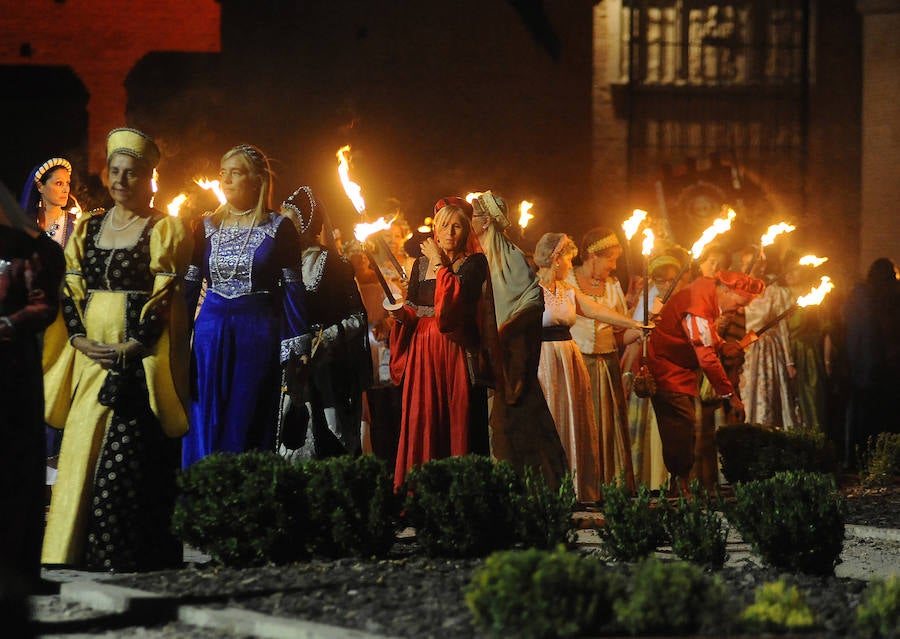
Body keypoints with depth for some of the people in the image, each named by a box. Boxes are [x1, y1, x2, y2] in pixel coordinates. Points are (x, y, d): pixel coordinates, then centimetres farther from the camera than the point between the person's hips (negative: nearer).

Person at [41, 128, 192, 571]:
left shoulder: (164, 230, 1)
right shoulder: (87, 229, 15)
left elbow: (165, 297, -6)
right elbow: (70, 290, 11)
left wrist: (132, 347, -16)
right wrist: (80, 339, -5)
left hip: (140, 360, -5)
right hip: (90, 356, 5)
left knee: (124, 463, -11)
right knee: (81, 454, 3)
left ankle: (123, 560, -8)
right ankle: (75, 556, 8)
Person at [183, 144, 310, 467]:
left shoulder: (278, 228, 0)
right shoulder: (207, 227, 9)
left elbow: (293, 290, -1)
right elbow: (189, 286, 10)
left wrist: (297, 348, -7)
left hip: (259, 332, -3)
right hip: (211, 331, 3)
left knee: (249, 427, 0)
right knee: (205, 425, 2)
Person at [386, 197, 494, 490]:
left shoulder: (474, 263, 2)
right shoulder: (421, 264, 15)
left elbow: (459, 298, -15)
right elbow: (412, 309, 16)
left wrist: (440, 264, -6)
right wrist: (402, 313, -6)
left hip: (459, 352, -3)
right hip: (423, 353, 3)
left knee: (458, 424, -6)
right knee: (422, 424, -2)